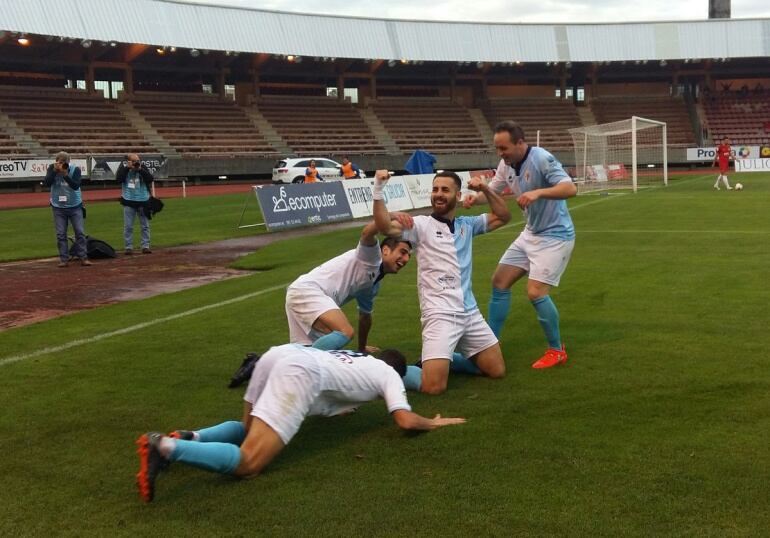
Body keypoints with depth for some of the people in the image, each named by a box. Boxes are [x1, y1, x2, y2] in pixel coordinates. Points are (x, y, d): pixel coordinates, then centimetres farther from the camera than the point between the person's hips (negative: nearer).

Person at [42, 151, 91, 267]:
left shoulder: (75, 169, -10)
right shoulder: (52, 168, -5)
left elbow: (76, 185, -22)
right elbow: (47, 183, -17)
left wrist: (65, 174, -32)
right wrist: (54, 170, -25)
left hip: (75, 206, -1)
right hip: (58, 207, 1)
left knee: (80, 232, -2)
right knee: (61, 234, 0)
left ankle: (83, 257, 3)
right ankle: (64, 259, 5)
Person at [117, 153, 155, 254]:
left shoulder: (143, 168, 2)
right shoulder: (123, 168, 0)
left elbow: (150, 179, -10)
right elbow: (118, 179, -14)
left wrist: (140, 169, -17)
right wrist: (127, 167, -16)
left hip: (143, 201, 1)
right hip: (129, 201, -1)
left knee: (145, 226, 4)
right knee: (128, 226, 0)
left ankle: (145, 246, 11)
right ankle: (128, 247, 5)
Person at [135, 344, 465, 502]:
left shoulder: (357, 357, 43)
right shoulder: (389, 373, 25)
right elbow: (406, 421, 13)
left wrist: (338, 407, 61)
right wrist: (433, 423, 31)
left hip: (279, 353, 8)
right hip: (299, 373, -8)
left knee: (247, 429, 33)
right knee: (248, 463, -13)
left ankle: (190, 438, 4)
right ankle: (164, 447, -31)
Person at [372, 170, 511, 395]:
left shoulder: (467, 225, 14)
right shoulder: (421, 224, -4)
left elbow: (503, 216, 18)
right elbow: (385, 227, -19)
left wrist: (485, 189, 3)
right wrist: (378, 191, -32)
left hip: (470, 313, 6)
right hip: (440, 315, -6)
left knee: (497, 370, 11)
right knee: (434, 386, -19)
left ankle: (438, 360, 25)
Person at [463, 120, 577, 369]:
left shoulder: (542, 159, -23)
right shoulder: (506, 165, -1)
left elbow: (570, 188, -33)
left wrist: (538, 192, -47)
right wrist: (475, 197, -14)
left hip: (555, 236, -8)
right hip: (531, 234, 8)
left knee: (535, 292, -17)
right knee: (499, 281, 7)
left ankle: (557, 351, 3)